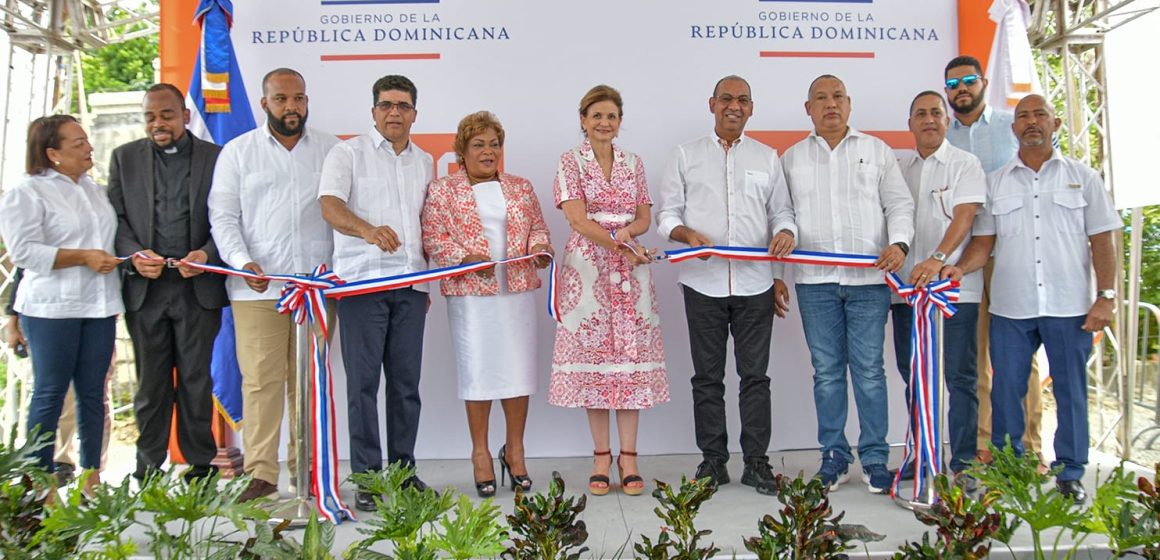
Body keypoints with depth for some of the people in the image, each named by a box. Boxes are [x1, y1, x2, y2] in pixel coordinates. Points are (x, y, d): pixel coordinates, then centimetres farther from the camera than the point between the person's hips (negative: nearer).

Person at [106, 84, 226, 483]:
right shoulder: (124, 158, 12)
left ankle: (201, 466, 15)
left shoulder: (216, 157, 5)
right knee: (151, 383, 7)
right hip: (145, 287, 2)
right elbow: (116, 217, 8)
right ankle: (148, 472, 17)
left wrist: (207, 254, -14)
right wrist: (134, 254, -9)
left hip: (199, 287, -2)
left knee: (196, 381, 4)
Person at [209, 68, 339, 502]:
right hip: (257, 287, -1)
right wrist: (244, 263, -11)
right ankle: (261, 473, 4)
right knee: (261, 381, -3)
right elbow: (223, 217, 5)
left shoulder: (330, 149, 12)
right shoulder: (237, 152, 10)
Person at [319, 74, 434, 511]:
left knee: (406, 381, 7)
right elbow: (330, 206, -13)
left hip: (411, 285, 4)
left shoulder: (425, 162, 19)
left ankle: (404, 469, 16)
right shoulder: (349, 153, 3)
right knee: (363, 381, -3)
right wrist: (368, 230, -33)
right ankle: (366, 476, 4)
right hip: (361, 281, -4)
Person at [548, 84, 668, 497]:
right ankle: (601, 457, 11)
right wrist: (619, 242, -18)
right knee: (593, 354, -1)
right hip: (587, 268, -2)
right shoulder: (570, 162, 2)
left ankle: (628, 457, 7)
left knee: (631, 355, 0)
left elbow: (644, 218, 10)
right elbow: (577, 219, -8)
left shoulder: (633, 163, 13)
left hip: (630, 269, 3)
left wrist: (628, 230, -12)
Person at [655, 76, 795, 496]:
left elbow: (782, 212, 14)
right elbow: (666, 214, 5)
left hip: (755, 283, 1)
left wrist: (786, 231, -9)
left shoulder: (767, 158, 15)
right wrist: (688, 234, -15)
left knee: (755, 374, 4)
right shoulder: (687, 155, 10)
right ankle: (713, 460, 16)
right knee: (707, 376, 6)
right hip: (703, 282, -1)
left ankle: (756, 462, 13)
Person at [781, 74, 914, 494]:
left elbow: (899, 203, 7)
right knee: (826, 371, 5)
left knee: (869, 370, 0)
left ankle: (875, 458, 10)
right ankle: (834, 457, 14)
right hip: (814, 281, 1)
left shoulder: (877, 151, 12)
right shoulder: (792, 159, 14)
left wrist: (899, 243, -10)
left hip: (869, 277, -1)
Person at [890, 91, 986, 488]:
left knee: (960, 376, -2)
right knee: (913, 376, 10)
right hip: (906, 287, 5)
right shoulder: (899, 168, 15)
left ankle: (963, 462, 5)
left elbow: (965, 216, -12)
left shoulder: (965, 164, 1)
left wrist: (938, 258, -26)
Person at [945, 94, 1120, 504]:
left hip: (1070, 306, -1)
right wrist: (960, 269, -12)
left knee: (1071, 390, 6)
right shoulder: (995, 183, 11)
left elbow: (1102, 241, 5)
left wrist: (1106, 296, -3)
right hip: (1010, 306, 1)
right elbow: (984, 241, 8)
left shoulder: (1083, 177, 8)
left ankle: (1070, 474, 19)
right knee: (1006, 390, 4)